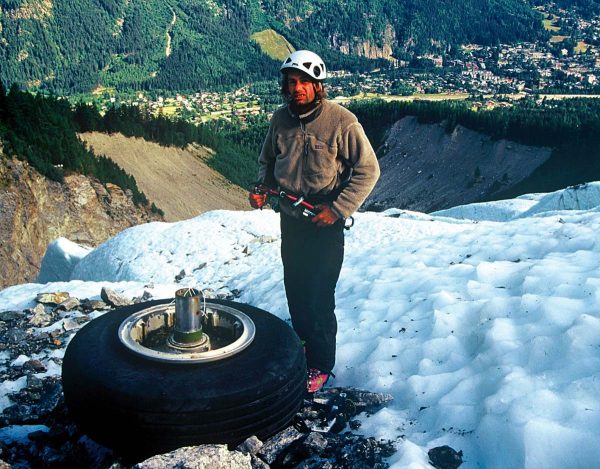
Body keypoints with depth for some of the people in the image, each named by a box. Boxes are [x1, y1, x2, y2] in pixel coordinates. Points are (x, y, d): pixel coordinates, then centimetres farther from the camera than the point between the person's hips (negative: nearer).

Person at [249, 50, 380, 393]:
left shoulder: (342, 121, -16)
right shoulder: (281, 119, 0)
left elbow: (368, 170, -11)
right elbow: (267, 161, 16)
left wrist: (338, 209, -18)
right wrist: (263, 189, -3)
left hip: (326, 223, -5)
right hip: (290, 219, 5)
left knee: (319, 296, -1)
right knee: (295, 290, 16)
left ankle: (321, 365, 17)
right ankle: (301, 350, 36)